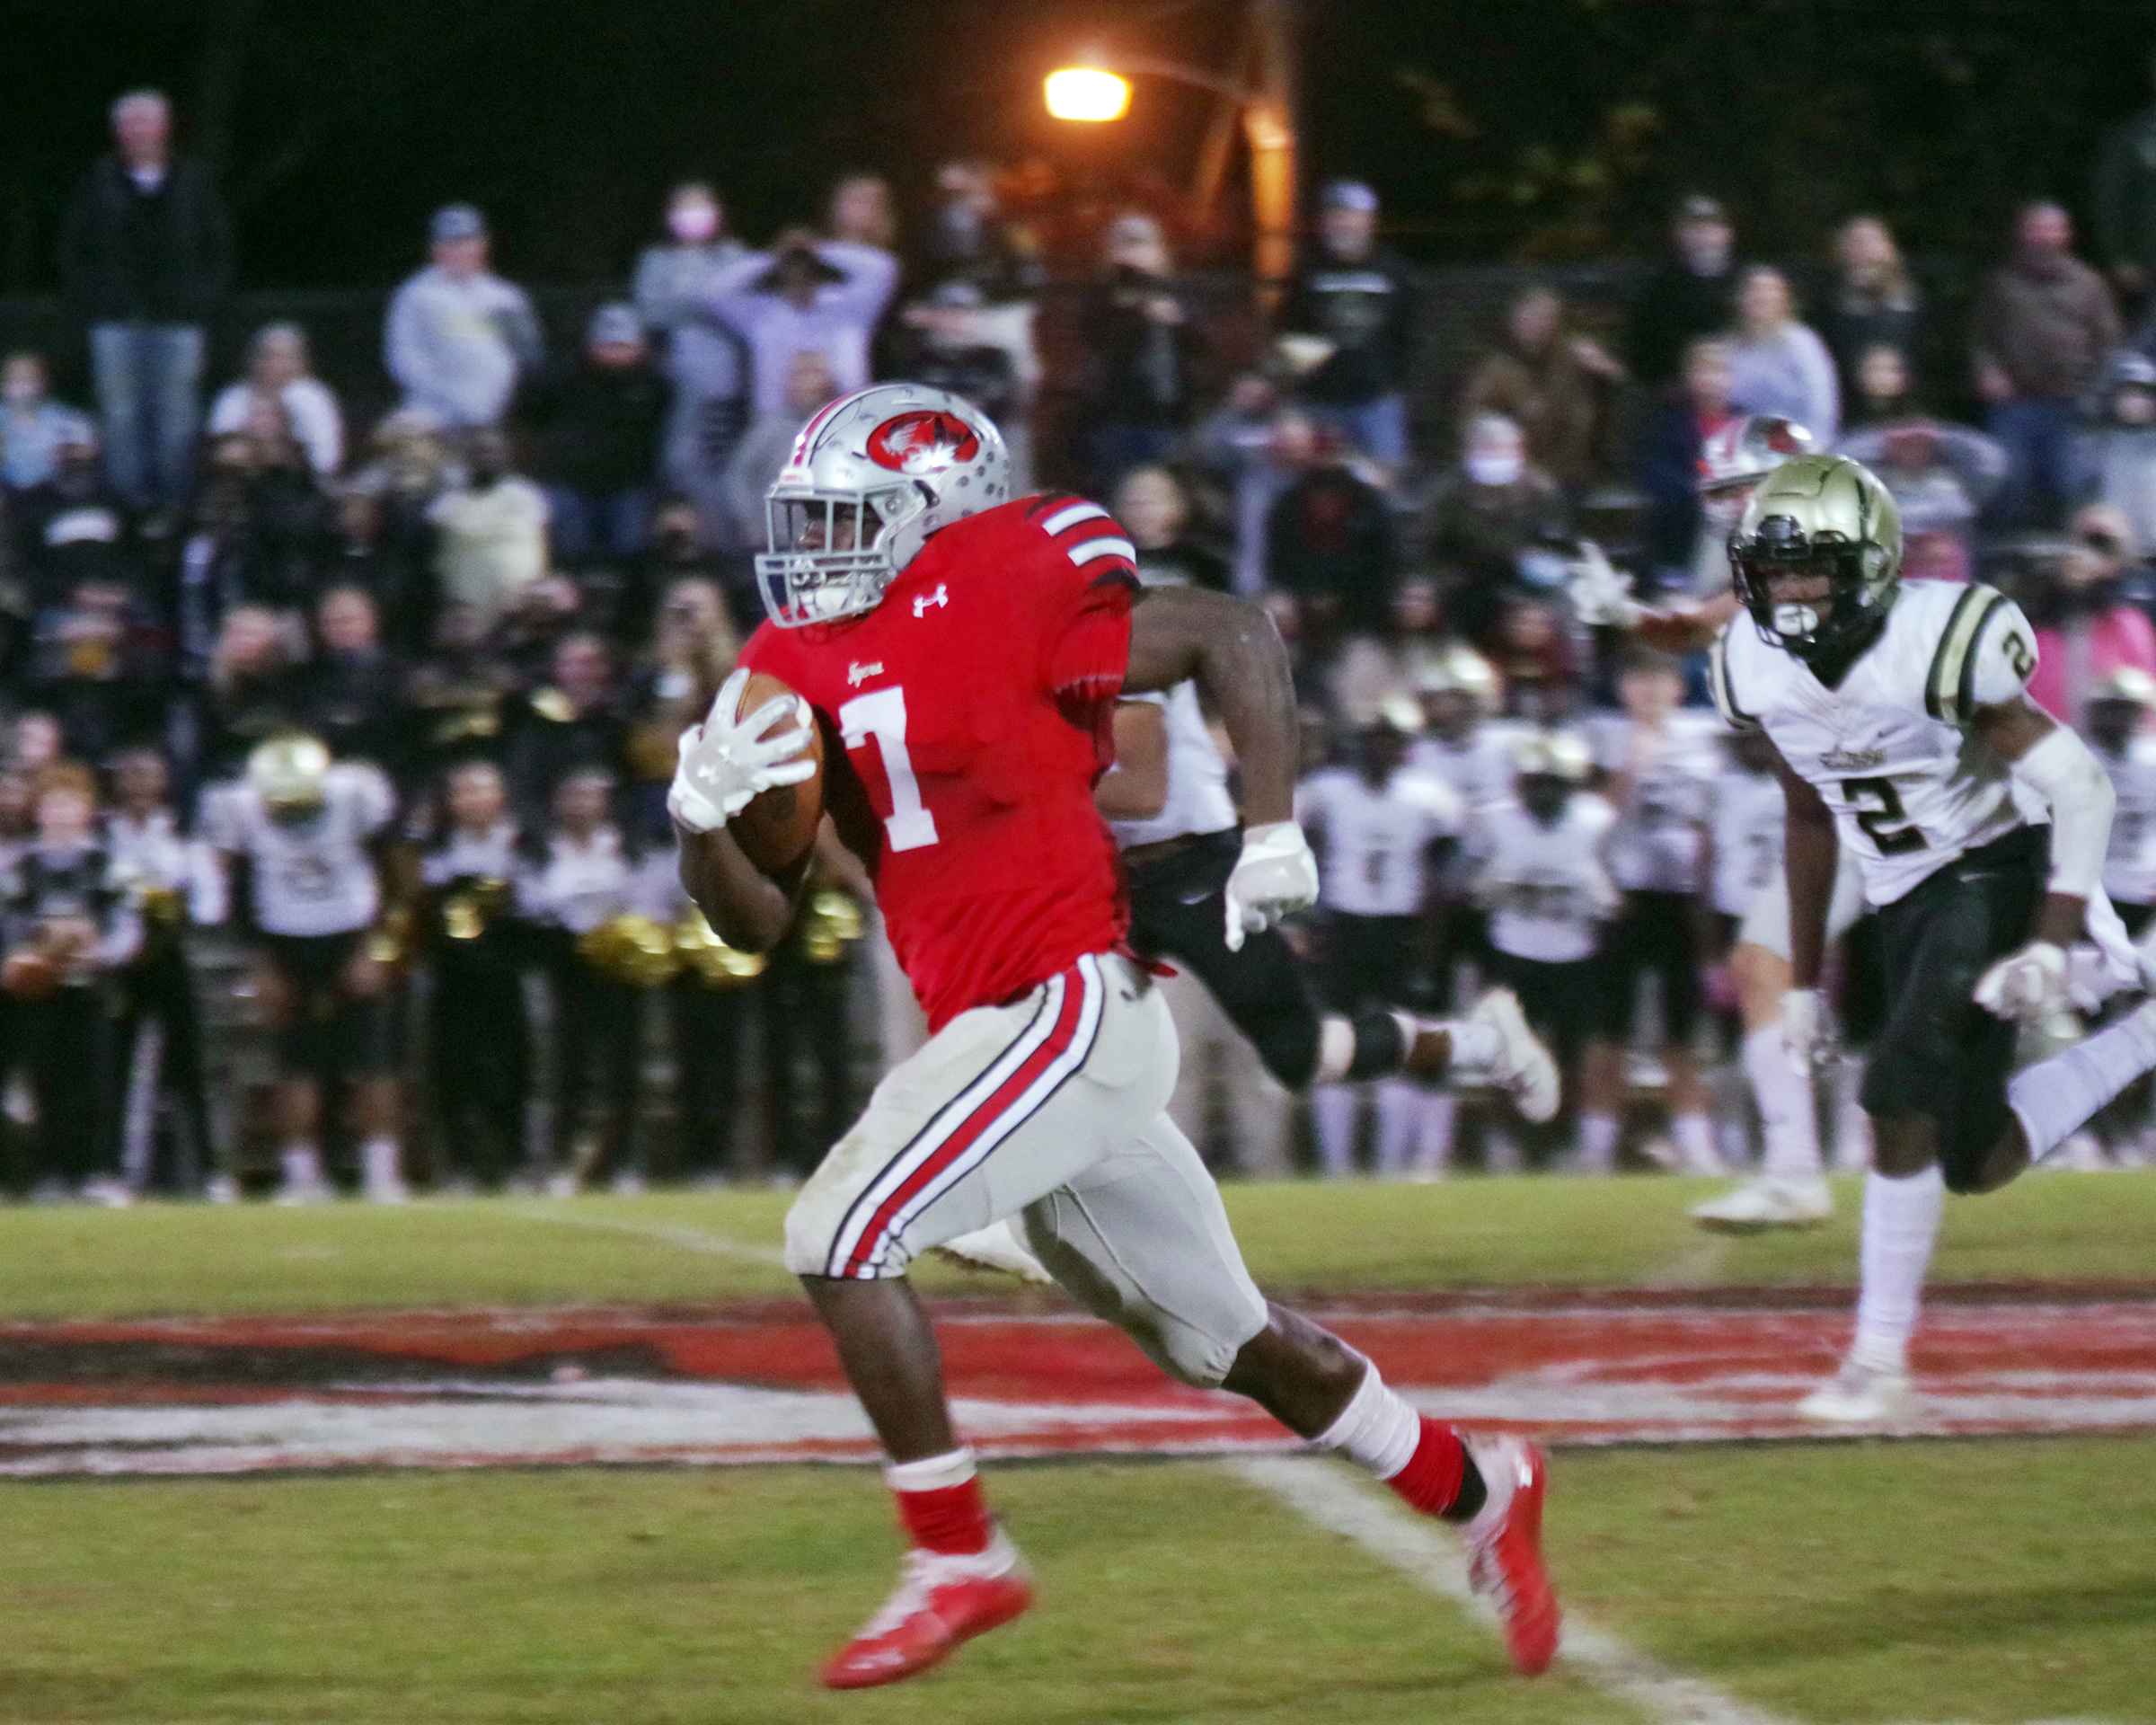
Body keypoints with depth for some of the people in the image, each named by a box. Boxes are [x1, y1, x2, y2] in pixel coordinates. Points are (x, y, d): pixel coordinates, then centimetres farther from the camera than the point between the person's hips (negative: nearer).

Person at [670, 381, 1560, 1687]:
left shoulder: (997, 604, -12)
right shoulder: (804, 668, 11)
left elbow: (1237, 635, -7)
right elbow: (761, 922, 11)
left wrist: (1273, 832, -13)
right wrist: (706, 816, -8)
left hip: (1075, 1007, -8)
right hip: (995, 1028, 8)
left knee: (840, 1236, -16)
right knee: (1219, 1338, 17)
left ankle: (959, 1561, -8)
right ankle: (1478, 1493, 33)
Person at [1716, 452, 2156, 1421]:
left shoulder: (1938, 647, -26)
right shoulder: (1758, 668, -6)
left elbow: (2078, 786, -20)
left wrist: (2052, 944, -26)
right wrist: (1805, 979, 13)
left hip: (1990, 874, -7)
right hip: (1902, 904, 7)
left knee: (1902, 1098, -21)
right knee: (1976, 1165, 7)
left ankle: (1880, 1360, -12)